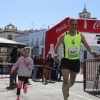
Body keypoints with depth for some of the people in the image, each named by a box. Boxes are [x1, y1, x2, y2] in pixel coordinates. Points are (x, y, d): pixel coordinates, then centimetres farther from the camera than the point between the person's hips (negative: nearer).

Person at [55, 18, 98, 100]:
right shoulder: (63, 36, -4)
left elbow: (86, 45, -2)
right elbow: (57, 46, 9)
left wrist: (92, 52, -21)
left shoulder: (80, 36, 0)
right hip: (66, 60, -3)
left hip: (76, 61, 3)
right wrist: (56, 54, -3)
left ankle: (66, 88, 52)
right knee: (65, 81, -13)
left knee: (72, 82, 18)